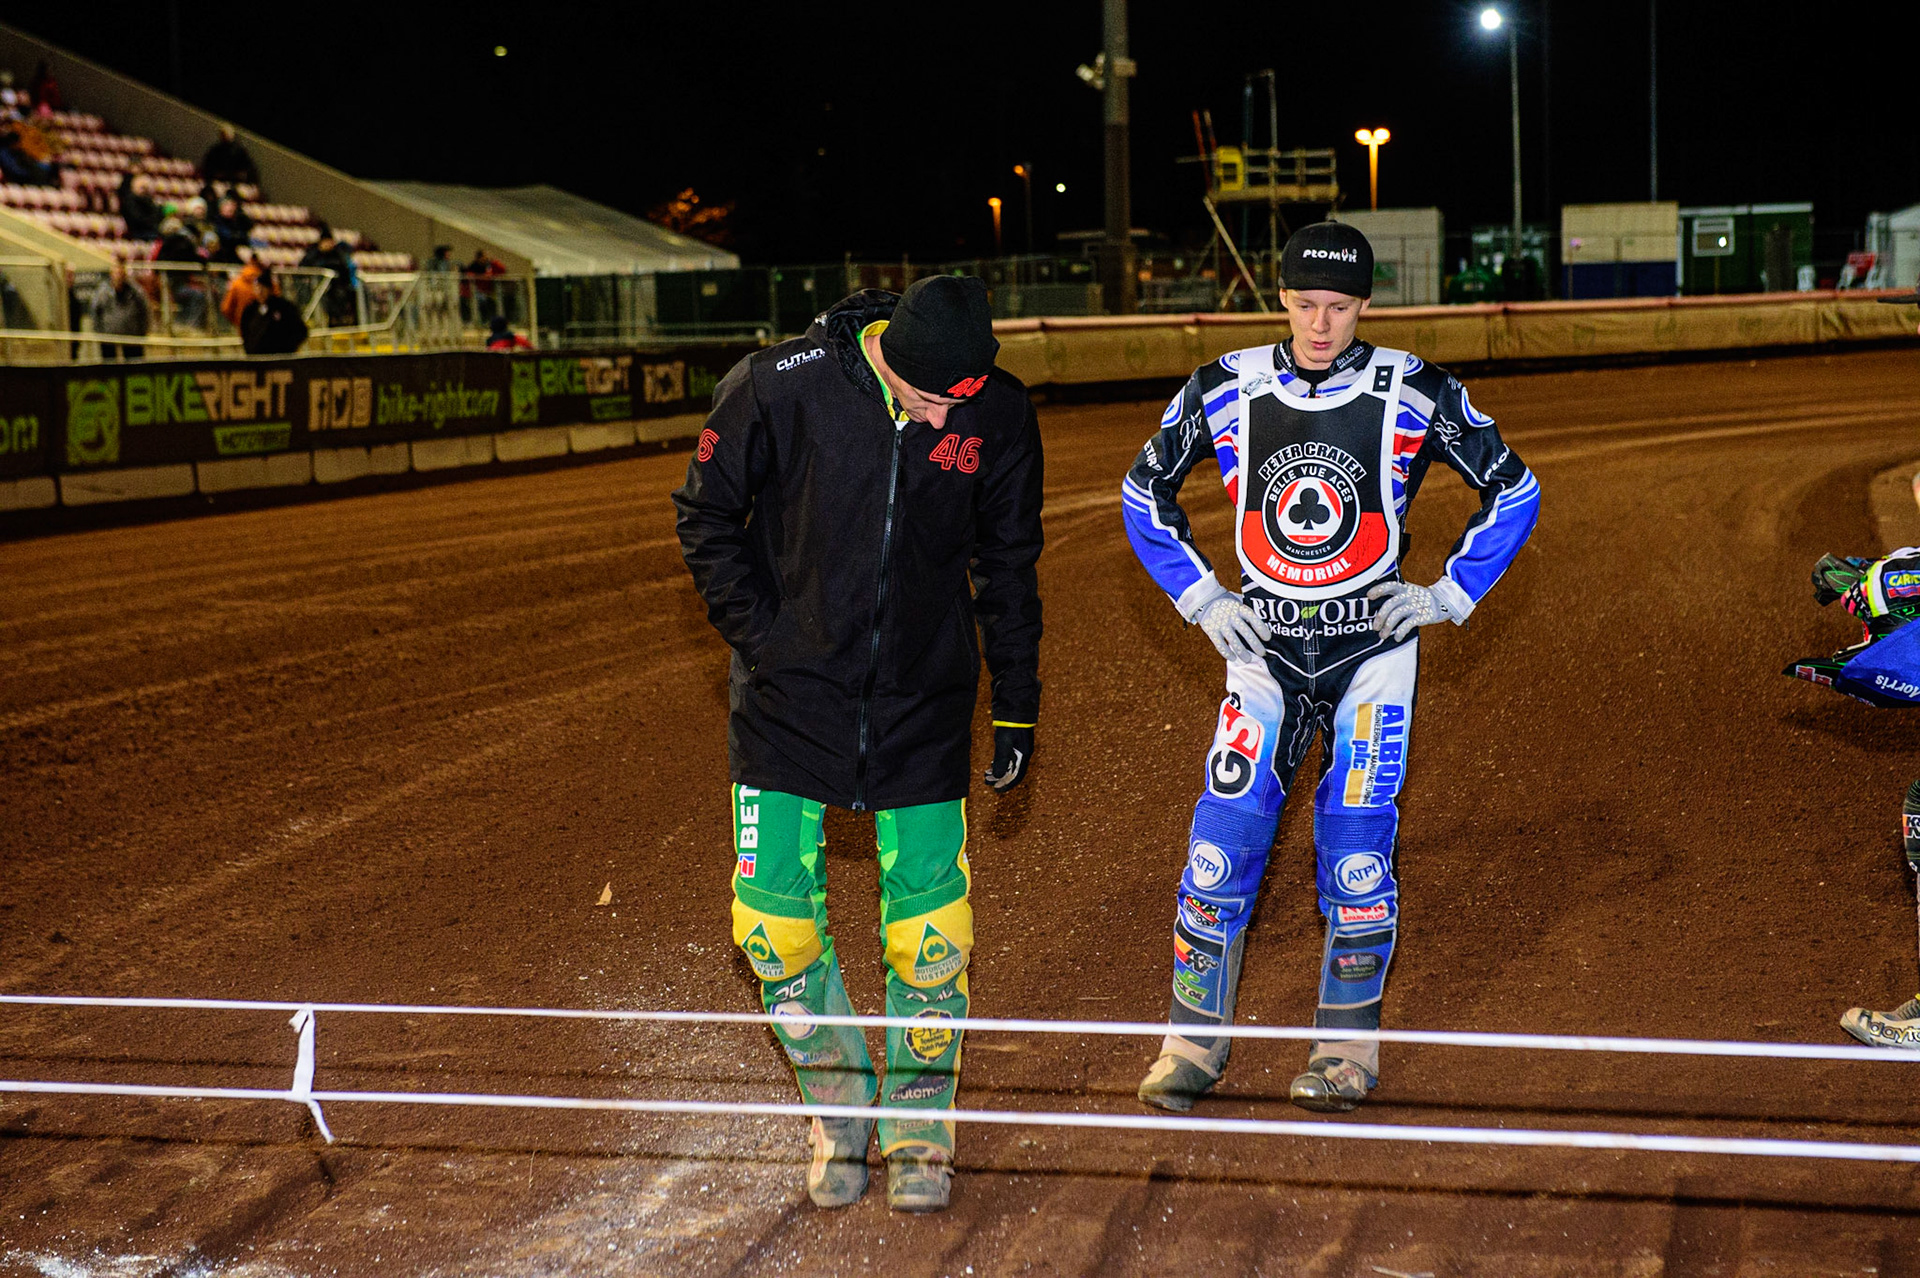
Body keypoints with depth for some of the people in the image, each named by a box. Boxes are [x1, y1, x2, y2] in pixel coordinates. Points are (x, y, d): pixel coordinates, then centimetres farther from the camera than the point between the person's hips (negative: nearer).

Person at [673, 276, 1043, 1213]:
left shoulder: (1000, 416, -9)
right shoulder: (777, 388, -16)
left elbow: (1009, 565, 5)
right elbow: (707, 516, -1)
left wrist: (1017, 707, 7)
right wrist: (760, 639, -7)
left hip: (924, 697, 1)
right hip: (791, 689, -1)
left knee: (927, 917, 1)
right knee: (771, 909, -2)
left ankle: (917, 1126, 19)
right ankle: (839, 1107, 20)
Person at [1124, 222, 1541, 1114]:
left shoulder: (1413, 394, -6)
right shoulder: (1227, 390, -2)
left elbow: (1513, 490, 5)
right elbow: (1145, 490, 13)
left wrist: (1450, 594, 0)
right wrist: (1199, 597, 6)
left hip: (1372, 642, -1)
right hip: (1264, 641, 1)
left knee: (1355, 836, -5)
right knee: (1226, 829, -6)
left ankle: (1347, 1042, 9)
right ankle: (1195, 1038, 6)